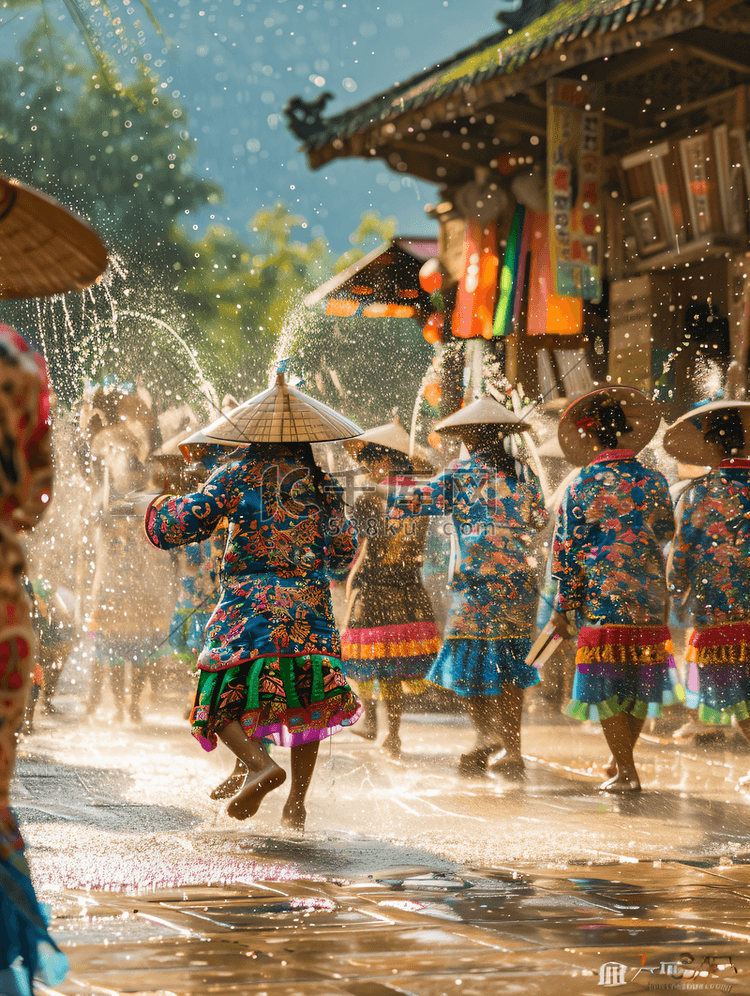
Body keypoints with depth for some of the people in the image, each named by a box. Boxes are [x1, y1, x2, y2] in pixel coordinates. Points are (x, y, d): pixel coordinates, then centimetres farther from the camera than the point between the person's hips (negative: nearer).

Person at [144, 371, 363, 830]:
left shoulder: (237, 475, 0)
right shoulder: (324, 486, 9)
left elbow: (184, 522, -5)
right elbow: (343, 555, 16)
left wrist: (164, 508, 17)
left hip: (247, 607, -3)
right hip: (310, 608, 3)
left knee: (222, 702, 1)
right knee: (306, 702, 15)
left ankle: (260, 763, -26)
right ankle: (297, 802, 12)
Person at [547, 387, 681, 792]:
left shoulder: (584, 485, -7)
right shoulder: (654, 482, 2)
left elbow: (567, 549, -4)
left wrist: (563, 607, 2)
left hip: (601, 599, -4)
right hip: (649, 602, 4)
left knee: (606, 686, 3)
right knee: (640, 682, 15)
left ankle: (626, 772, 1)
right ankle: (621, 759, 28)